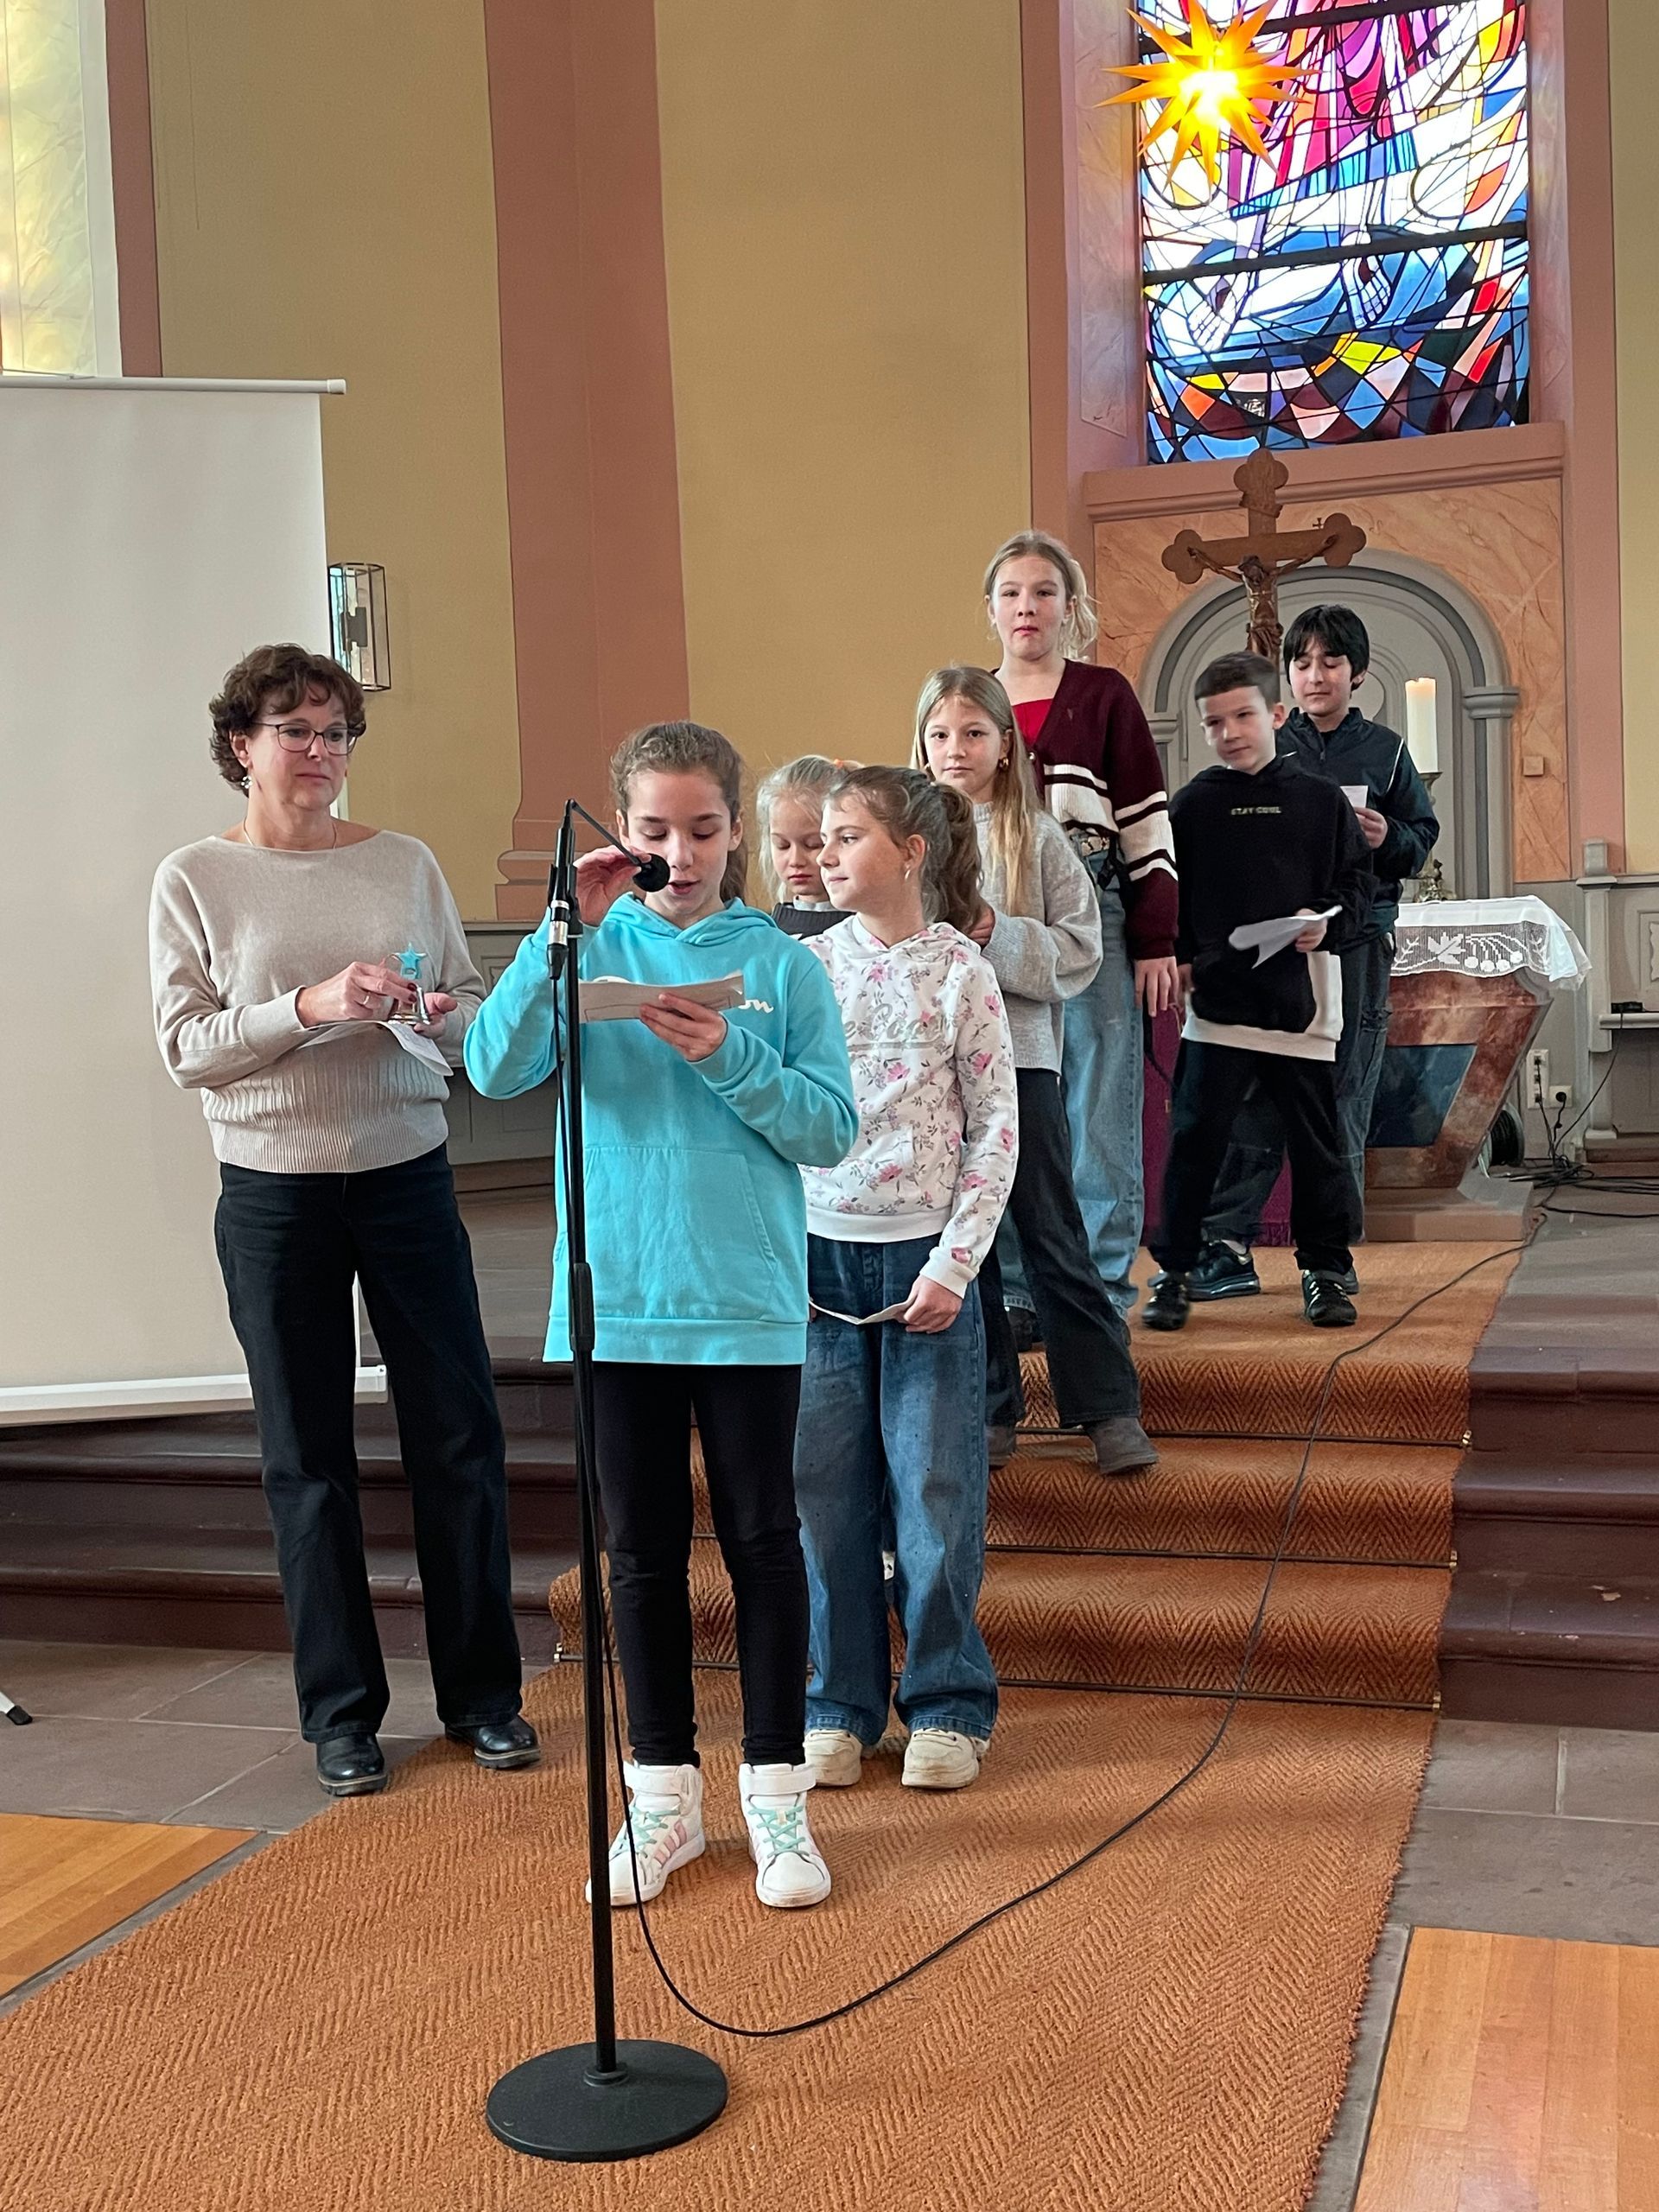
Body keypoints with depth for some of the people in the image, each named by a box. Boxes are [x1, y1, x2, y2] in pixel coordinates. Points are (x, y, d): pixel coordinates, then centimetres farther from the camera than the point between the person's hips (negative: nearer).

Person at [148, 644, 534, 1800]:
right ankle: (342, 1709, 21)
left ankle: (484, 1692, 20)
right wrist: (311, 1006, -20)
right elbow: (186, 1047, -7)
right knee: (309, 1458, 7)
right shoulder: (194, 879, -1)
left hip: (408, 1174, 2)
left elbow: (474, 1002, 8)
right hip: (274, 1192, -1)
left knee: (461, 1434, 4)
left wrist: (446, 1014, -15)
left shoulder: (405, 862, 4)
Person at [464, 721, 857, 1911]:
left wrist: (729, 1058, -18)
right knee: (643, 1551, 11)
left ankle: (777, 1794, 20)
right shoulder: (594, 951, 2)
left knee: (762, 1541, 7)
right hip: (618, 1303, 2)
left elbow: (832, 1127, -5)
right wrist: (564, 931, -18)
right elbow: (497, 1068, -12)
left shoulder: (780, 962, 0)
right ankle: (665, 1794, 25)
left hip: (748, 1306, -1)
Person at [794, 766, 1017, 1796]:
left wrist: (953, 1264, -9)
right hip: (821, 1256, 3)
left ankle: (948, 1706, 18)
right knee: (825, 1488, 6)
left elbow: (997, 1129, -4)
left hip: (923, 1261, -3)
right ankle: (842, 1702, 20)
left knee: (936, 1486, 3)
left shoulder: (959, 971, -4)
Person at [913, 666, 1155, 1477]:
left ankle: (1110, 1409, 11)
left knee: (1053, 1240, 2)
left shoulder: (1036, 837, 1)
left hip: (1019, 1054, -2)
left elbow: (1080, 951, -4)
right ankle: (987, 1408, 20)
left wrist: (995, 935, -16)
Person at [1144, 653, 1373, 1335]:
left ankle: (1325, 1268, 21)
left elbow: (1357, 884, 7)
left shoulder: (1321, 801, 5)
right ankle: (1173, 1271, 11)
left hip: (1301, 1002, 0)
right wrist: (1176, 954, -5)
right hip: (1216, 998, 0)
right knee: (1194, 1138, 0)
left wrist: (1329, 923, -11)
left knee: (1315, 1140, 7)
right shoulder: (1193, 805, 6)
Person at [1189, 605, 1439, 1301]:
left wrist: (1390, 839, -10)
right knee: (1252, 1096, -5)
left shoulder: (1383, 750, 9)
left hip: (1357, 938, 0)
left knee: (1341, 1101, 3)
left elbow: (1424, 836, 10)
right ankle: (1225, 1248, -3)